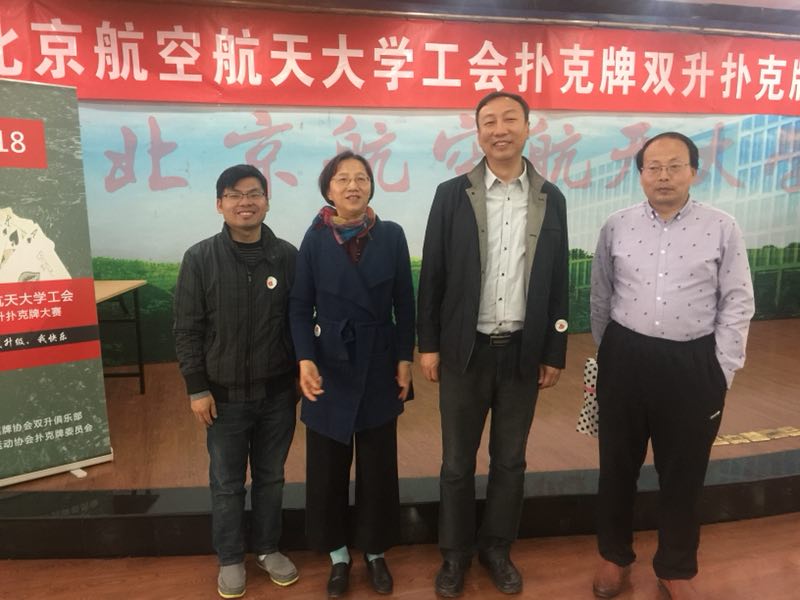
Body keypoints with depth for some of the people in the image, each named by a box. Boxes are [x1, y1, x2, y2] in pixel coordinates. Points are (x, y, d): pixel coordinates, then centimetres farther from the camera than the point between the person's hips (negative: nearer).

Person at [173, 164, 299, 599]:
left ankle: (267, 548, 37)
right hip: (224, 395, -1)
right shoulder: (200, 258, -6)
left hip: (277, 393, 1)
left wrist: (301, 374, 4)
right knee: (227, 483, 13)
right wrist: (197, 388, -6)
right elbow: (187, 329, -4)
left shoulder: (288, 256, -4)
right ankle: (230, 558, 33)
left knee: (271, 477, 16)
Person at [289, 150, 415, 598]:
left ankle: (376, 552, 32)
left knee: (379, 464, 11)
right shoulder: (315, 238, -3)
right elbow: (300, 306, -4)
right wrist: (306, 359, -16)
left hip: (379, 364, 0)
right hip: (330, 365, 0)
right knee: (328, 466, 10)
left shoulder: (392, 235, -2)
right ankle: (338, 554, 31)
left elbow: (405, 303, 1)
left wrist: (405, 359, -2)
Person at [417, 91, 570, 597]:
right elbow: (433, 275, -2)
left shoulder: (551, 199, 2)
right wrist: (428, 344, -3)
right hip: (466, 350, -1)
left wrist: (555, 352, 3)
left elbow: (557, 282, 4)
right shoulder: (452, 194, -3)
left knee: (510, 460, 16)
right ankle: (455, 553, 33)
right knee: (458, 462, 12)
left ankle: (497, 547, 37)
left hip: (524, 351, 2)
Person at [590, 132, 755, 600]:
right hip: (626, 358, 1)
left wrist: (722, 372, -4)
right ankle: (615, 556, 36)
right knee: (618, 464, 14)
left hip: (693, 364, -1)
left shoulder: (722, 229, -3)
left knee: (683, 472, 12)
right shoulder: (617, 227, 1)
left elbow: (737, 305, -1)